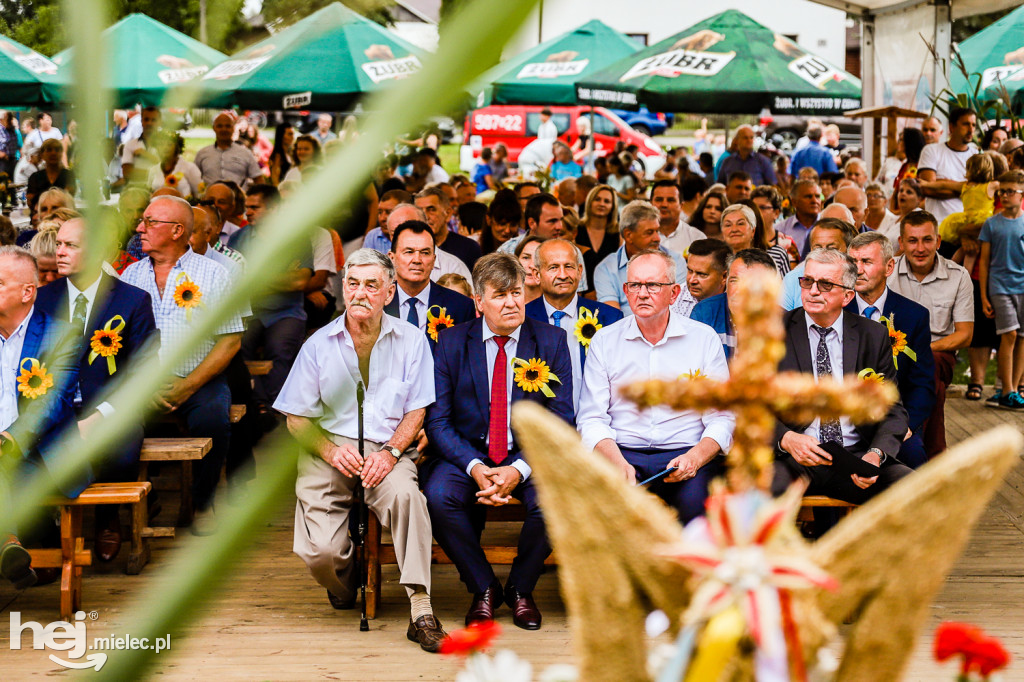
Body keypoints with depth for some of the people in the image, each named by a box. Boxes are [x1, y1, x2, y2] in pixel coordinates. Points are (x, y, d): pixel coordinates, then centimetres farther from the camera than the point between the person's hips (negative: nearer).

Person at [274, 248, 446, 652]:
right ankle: (344, 584, 20)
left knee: (405, 494, -37)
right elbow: (297, 419, 7)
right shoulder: (319, 345, 6)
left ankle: (421, 610, -32)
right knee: (317, 551, -20)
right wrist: (332, 451, -11)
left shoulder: (410, 341, 6)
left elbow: (416, 411, 7)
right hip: (329, 450, 1)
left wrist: (390, 452, -12)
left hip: (387, 450, 0)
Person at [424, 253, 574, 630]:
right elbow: (438, 421, -3)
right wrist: (475, 468, -20)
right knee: (438, 496, -30)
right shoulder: (452, 342, 0)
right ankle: (483, 588, -5)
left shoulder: (551, 341, 0)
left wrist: (518, 470, -20)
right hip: (467, 455, 0)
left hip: (528, 456, 0)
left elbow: (561, 422, -4)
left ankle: (520, 588, -1)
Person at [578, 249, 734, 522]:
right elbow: (592, 420, 5)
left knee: (695, 499, -33)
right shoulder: (604, 341, 10)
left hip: (685, 452, 0)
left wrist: (694, 458, -16)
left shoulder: (704, 338, 9)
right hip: (622, 453, 0)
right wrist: (618, 464, -16)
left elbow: (721, 419, 5)